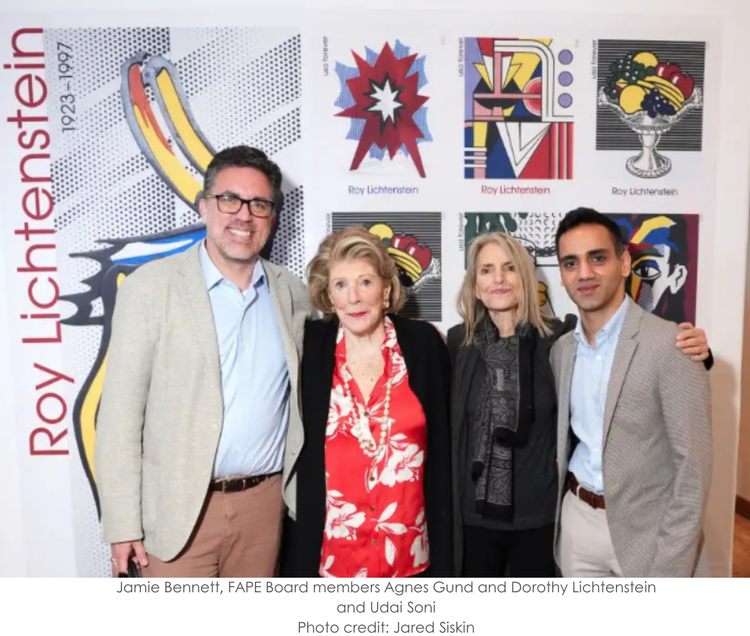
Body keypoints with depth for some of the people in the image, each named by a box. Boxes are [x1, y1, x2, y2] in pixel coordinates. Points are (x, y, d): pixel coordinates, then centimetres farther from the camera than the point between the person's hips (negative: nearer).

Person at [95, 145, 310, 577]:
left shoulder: (291, 292, 3)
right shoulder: (151, 286, -7)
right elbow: (120, 412, -8)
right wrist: (124, 522, -9)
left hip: (264, 501, 4)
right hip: (179, 507, -3)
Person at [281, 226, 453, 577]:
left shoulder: (424, 342, -5)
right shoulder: (308, 346, -6)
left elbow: (441, 450, 1)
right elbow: (294, 450, 2)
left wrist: (443, 555, 3)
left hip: (408, 550, 1)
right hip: (328, 550, 0)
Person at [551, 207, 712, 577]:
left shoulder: (670, 343, -15)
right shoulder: (561, 350, 3)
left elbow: (693, 464, -15)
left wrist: (669, 567, -15)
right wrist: (557, 517, 6)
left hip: (646, 529, -5)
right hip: (577, 520, 5)